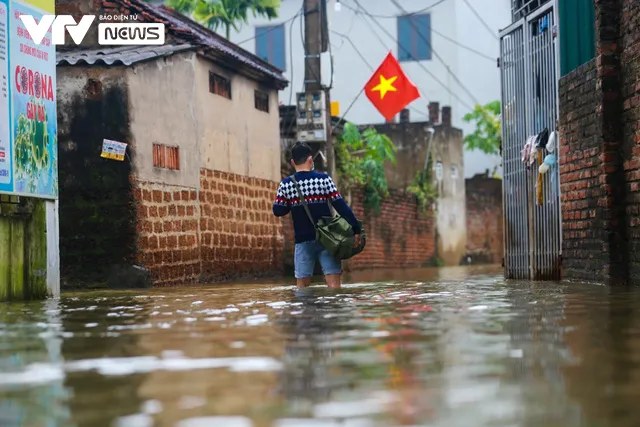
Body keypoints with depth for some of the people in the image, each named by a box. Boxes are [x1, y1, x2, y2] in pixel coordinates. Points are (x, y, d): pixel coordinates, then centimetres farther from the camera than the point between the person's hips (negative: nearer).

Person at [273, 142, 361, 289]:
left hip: (303, 240, 1)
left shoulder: (286, 184, -3)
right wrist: (356, 229, -6)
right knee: (333, 284, -4)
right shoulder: (324, 179, -6)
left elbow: (278, 211, 1)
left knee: (302, 285, 9)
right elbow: (341, 206, -8)